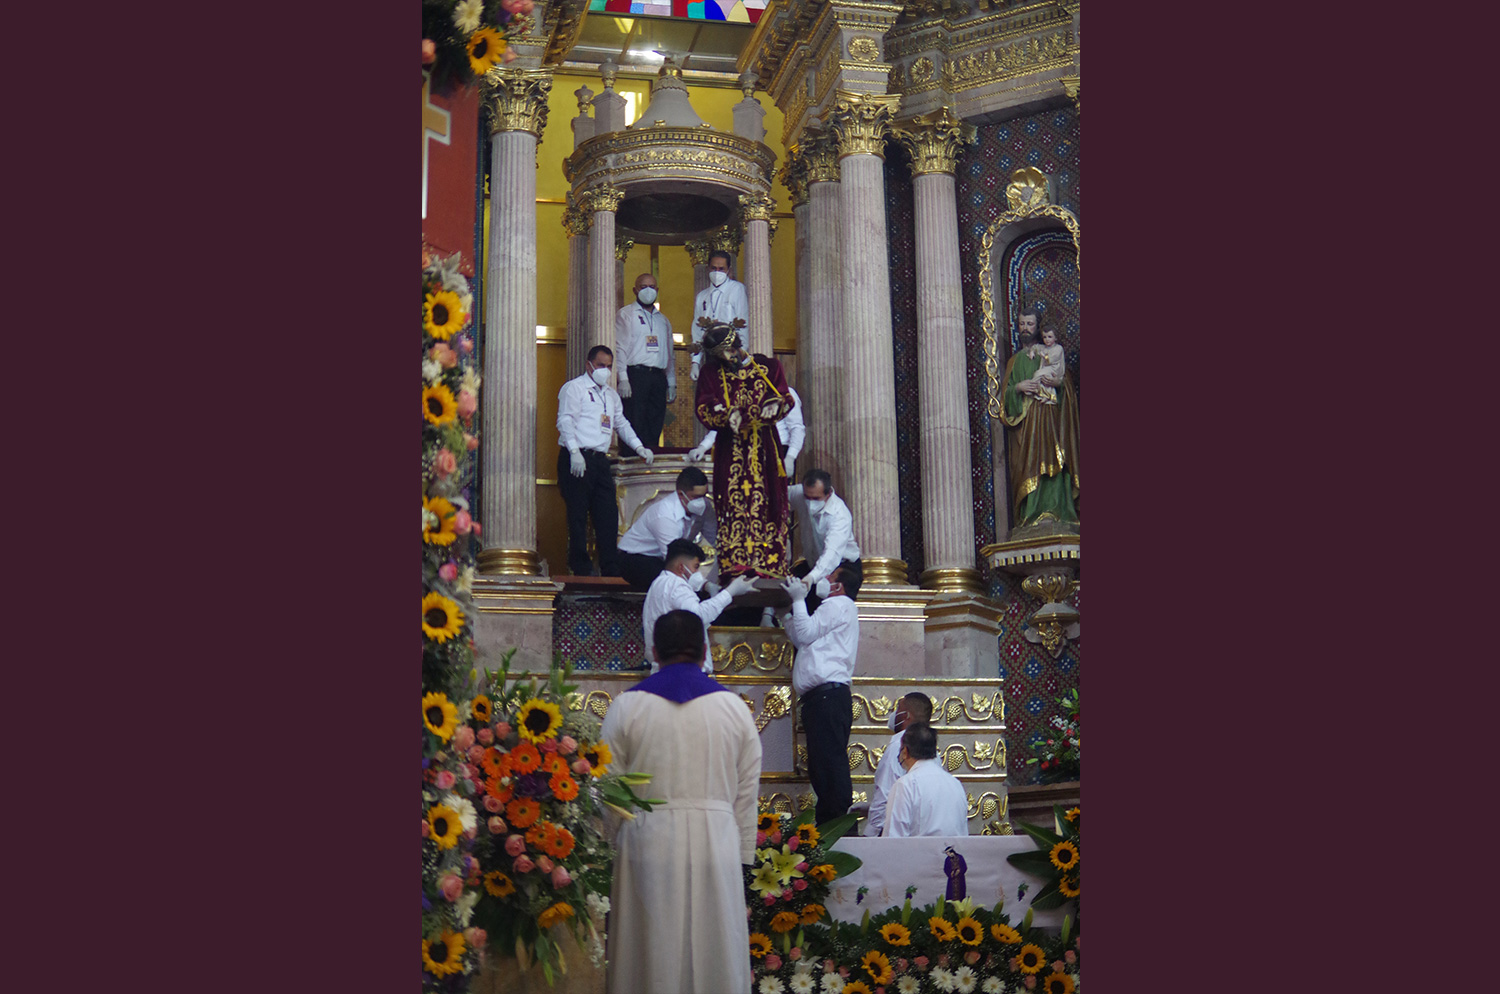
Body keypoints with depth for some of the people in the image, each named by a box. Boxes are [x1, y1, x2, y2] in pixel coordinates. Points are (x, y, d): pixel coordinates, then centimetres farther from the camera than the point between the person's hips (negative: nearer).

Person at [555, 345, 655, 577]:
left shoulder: (611, 395, 24)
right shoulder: (574, 388, 1)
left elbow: (621, 423, 33)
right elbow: (565, 420, -9)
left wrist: (639, 447, 19)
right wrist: (575, 452, -21)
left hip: (600, 461, 7)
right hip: (578, 459, -7)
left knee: (608, 514, 0)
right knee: (578, 514, -5)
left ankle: (611, 570, 2)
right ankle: (581, 569, -1)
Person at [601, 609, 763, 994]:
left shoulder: (626, 706, 1)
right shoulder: (734, 706, 4)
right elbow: (747, 794, 4)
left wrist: (607, 849, 9)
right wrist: (743, 859, 9)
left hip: (648, 844, -1)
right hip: (716, 844, 1)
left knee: (653, 954, 5)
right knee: (716, 954, 7)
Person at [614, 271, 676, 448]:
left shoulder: (663, 320, 23)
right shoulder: (625, 314, 7)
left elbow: (669, 353, 23)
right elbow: (620, 348, -2)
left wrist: (672, 383, 14)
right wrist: (623, 379, -13)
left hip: (659, 377, 5)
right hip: (635, 374, -5)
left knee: (654, 428, 2)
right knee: (636, 426, -10)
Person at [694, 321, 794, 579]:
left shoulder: (767, 367, 13)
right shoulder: (711, 374, 11)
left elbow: (784, 397, 8)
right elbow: (704, 409, 0)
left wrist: (775, 405, -16)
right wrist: (727, 415, -19)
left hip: (764, 448, 0)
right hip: (731, 449, 0)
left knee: (767, 503, -6)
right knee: (733, 502, -10)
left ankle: (768, 566, -7)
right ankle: (734, 566, -12)